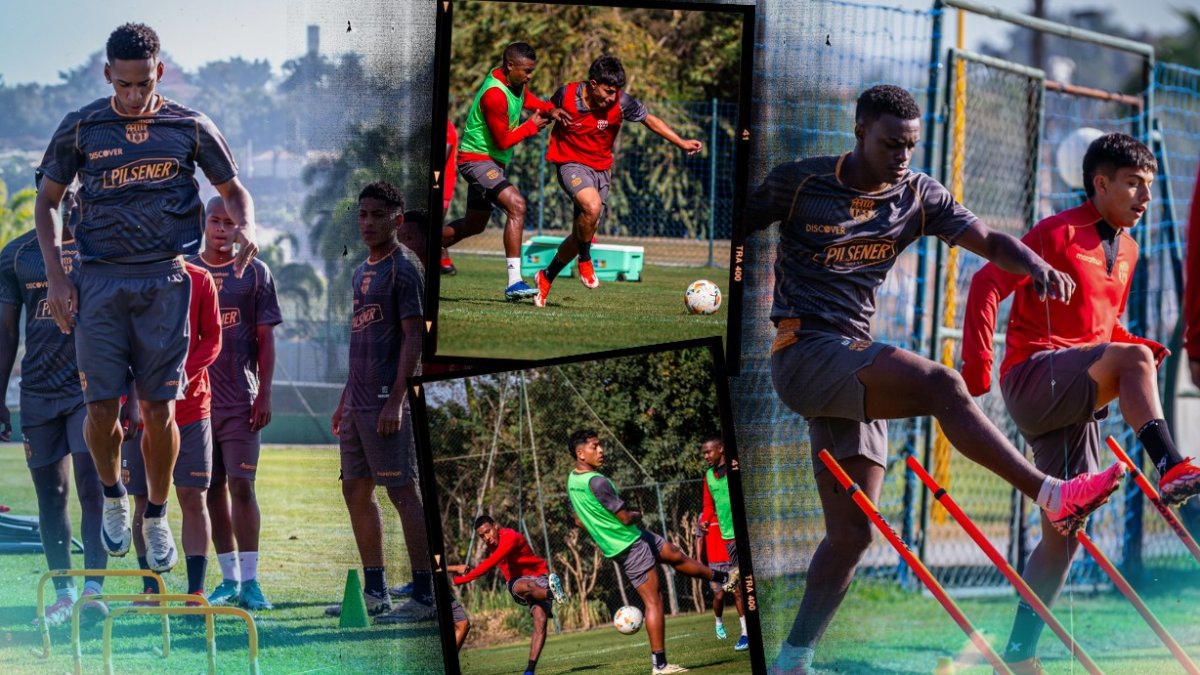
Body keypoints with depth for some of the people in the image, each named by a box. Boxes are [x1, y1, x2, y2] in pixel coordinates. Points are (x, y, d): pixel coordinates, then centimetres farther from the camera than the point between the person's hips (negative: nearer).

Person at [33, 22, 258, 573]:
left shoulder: (190, 129, 4)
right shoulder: (82, 128, 4)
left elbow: (233, 191, 15)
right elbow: (47, 201, 12)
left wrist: (246, 228, -8)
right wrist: (55, 275, 2)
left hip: (164, 280, 0)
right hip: (101, 279, 0)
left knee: (159, 409, -2)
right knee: (101, 407, -5)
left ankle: (156, 515, 17)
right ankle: (113, 496, 23)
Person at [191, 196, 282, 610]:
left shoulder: (255, 274, 4)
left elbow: (265, 339, 3)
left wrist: (264, 394, -5)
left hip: (241, 400, -2)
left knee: (241, 485, -9)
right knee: (213, 489, 4)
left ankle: (249, 580, -9)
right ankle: (229, 579, 10)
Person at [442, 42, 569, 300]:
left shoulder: (515, 83, 3)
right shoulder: (494, 96, -26)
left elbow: (526, 99, 26)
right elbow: (503, 140, -22)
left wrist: (549, 110, 6)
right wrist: (531, 127, -10)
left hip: (490, 162, 11)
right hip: (477, 159, -11)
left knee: (474, 225, 21)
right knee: (516, 204, -27)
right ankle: (514, 282, -31)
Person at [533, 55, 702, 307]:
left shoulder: (621, 103, -13)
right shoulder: (566, 96, -16)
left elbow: (650, 120, 1)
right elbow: (547, 112, 8)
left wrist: (681, 143, -2)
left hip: (601, 169, 4)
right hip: (571, 164, -4)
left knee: (583, 233, 7)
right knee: (592, 207, -32)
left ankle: (547, 276, 30)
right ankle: (585, 260, -7)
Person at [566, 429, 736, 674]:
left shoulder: (572, 481, 3)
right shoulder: (597, 482, -28)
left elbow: (579, 521, 15)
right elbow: (625, 518, -23)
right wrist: (637, 514, 0)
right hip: (630, 546, -10)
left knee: (675, 555, 24)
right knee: (653, 601, -4)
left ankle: (724, 579, 43)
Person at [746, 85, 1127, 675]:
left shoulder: (918, 197, 9)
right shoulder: (798, 183, -2)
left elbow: (989, 241, 0)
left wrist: (1036, 266, -20)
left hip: (853, 371, 7)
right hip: (803, 354, -7)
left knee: (852, 531, 4)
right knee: (940, 384, -27)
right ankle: (1053, 497, -30)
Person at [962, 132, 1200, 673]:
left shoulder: (1126, 251, 18)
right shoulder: (1059, 233, -6)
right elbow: (989, 284, -11)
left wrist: (1141, 346, 7)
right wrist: (976, 361, -19)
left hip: (1078, 403, 8)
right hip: (1033, 378, -8)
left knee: (1063, 534, 4)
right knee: (1131, 360, -32)